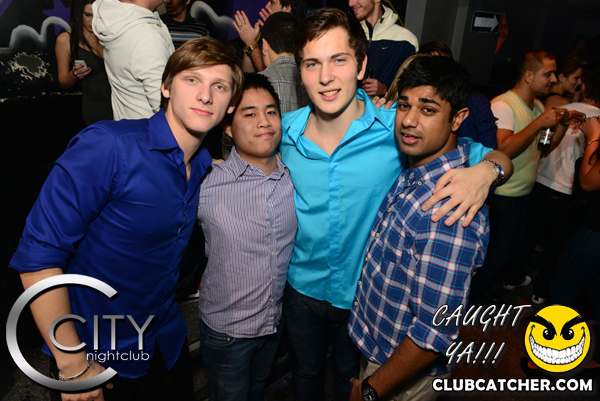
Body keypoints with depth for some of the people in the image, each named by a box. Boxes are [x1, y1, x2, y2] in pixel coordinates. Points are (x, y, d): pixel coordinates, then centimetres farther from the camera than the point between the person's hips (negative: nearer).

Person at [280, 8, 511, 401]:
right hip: (302, 289, 2)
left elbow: (497, 156, -14)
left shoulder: (400, 130, -23)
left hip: (365, 293, -1)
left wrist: (485, 171, -34)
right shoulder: (284, 131, -15)